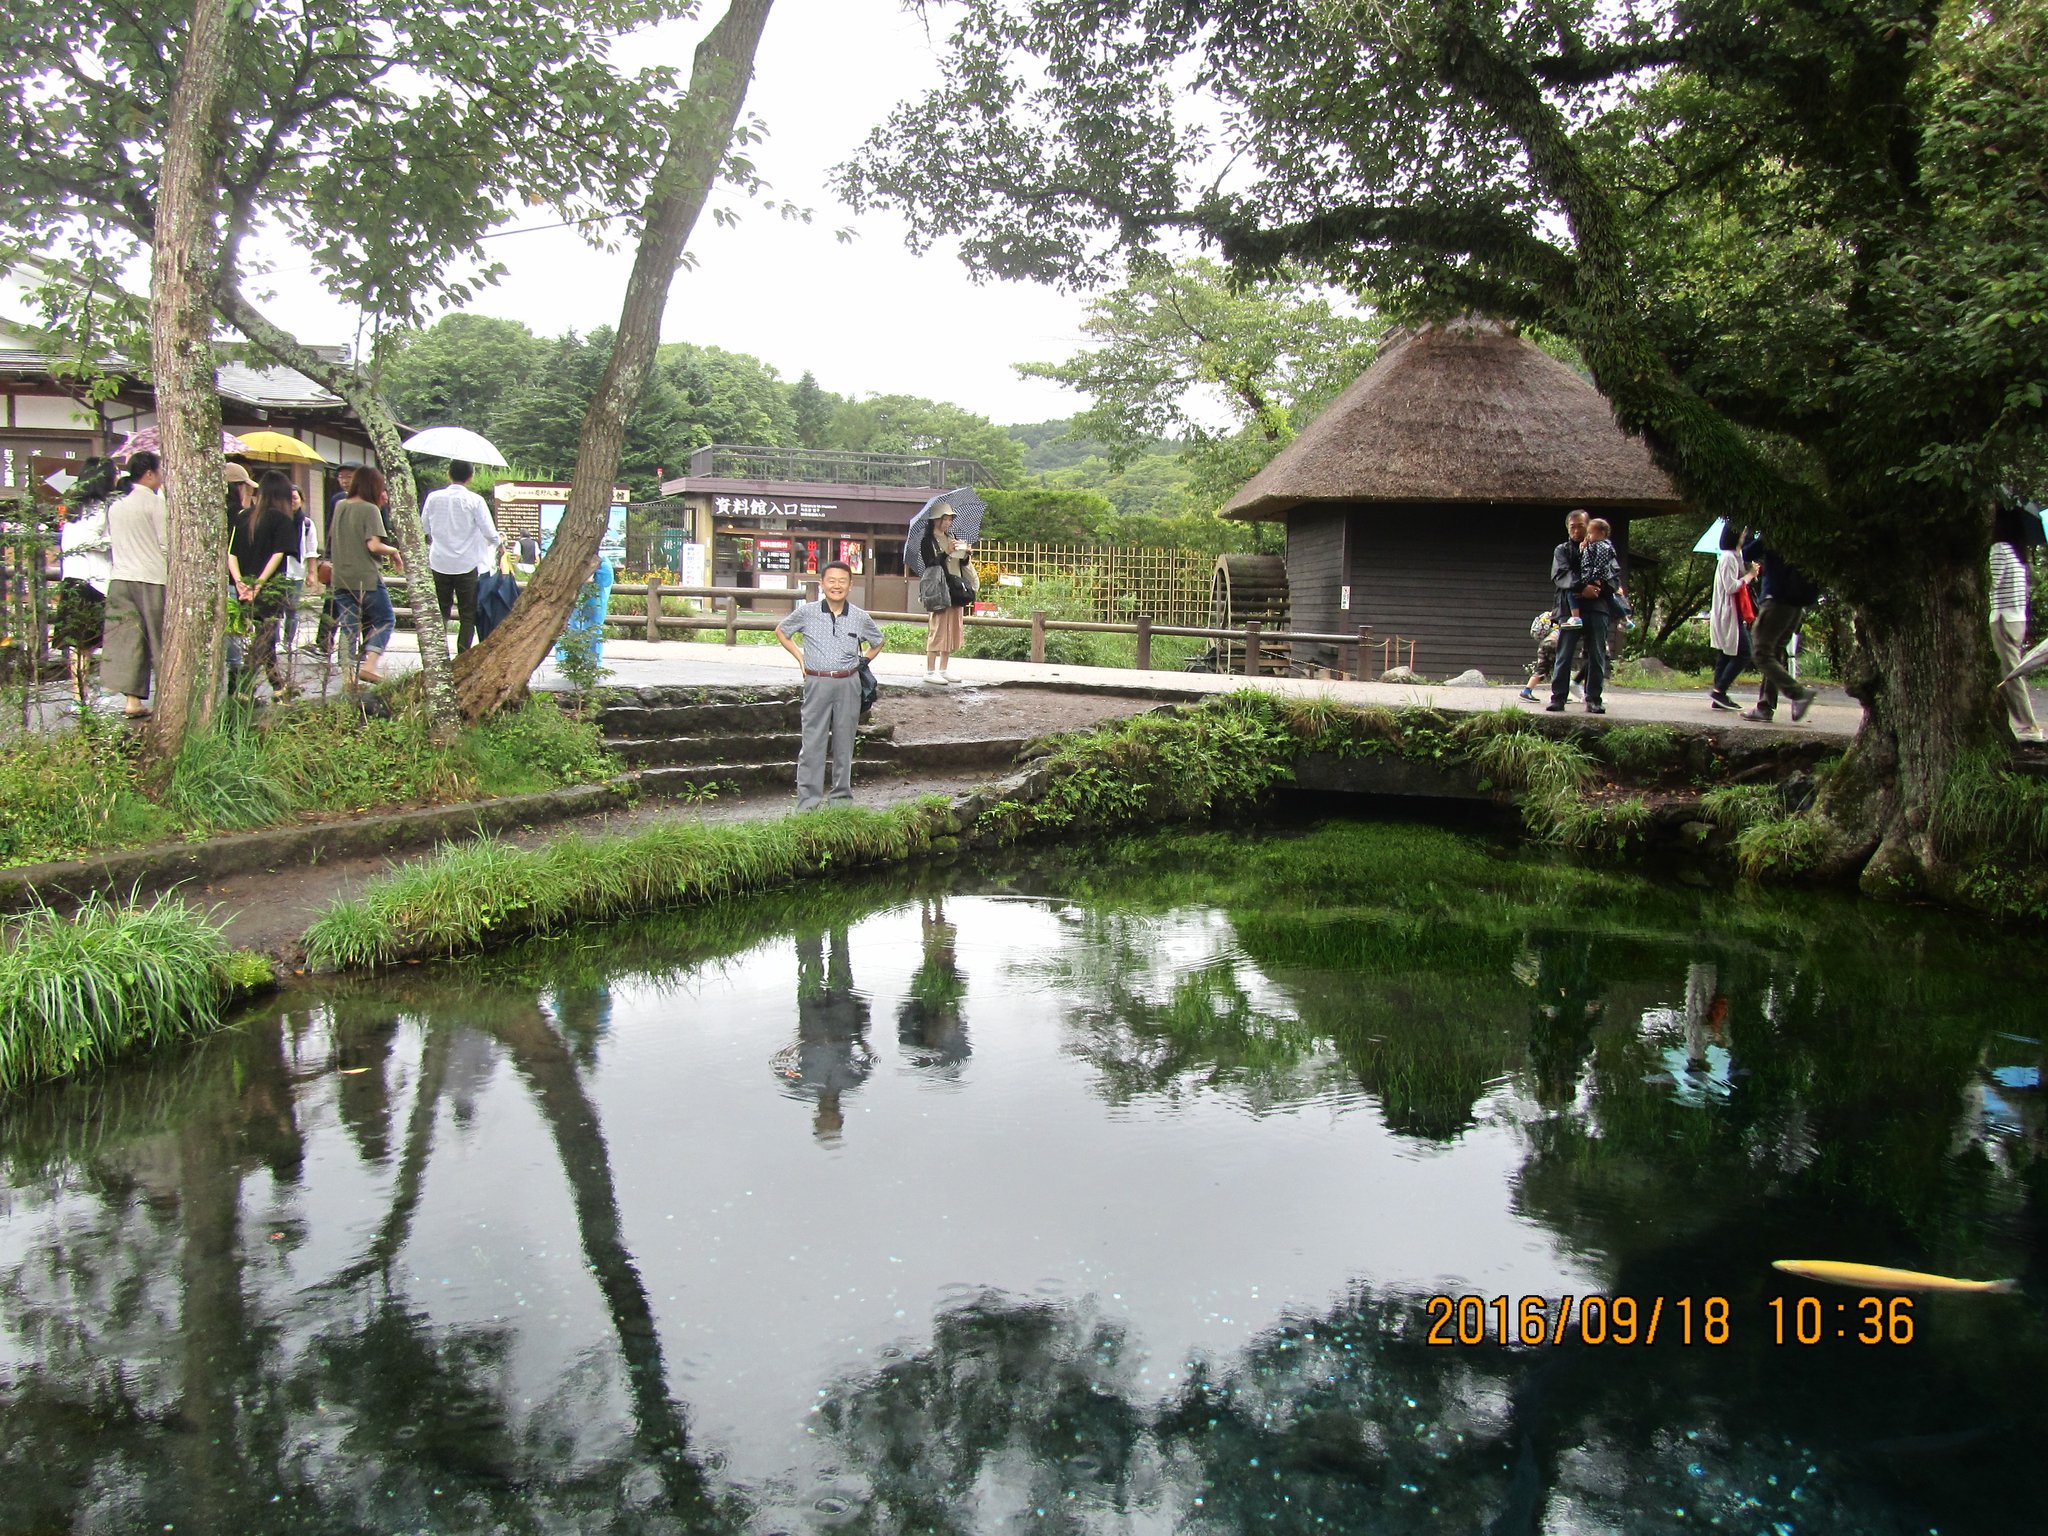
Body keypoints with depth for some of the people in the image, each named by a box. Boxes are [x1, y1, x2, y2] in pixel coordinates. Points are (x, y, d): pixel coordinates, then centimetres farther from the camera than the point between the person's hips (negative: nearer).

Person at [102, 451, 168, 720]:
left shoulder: (115, 505, 9)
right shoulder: (154, 502, -10)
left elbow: (111, 539, 15)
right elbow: (167, 544, -11)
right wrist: (173, 574, -1)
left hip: (120, 578, 6)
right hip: (151, 579, -6)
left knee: (126, 638, 4)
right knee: (159, 640, 3)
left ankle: (132, 699, 1)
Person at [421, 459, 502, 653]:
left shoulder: (434, 498, 1)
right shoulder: (475, 501, -9)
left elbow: (423, 530, 9)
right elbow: (490, 533, -9)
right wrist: (499, 541, 13)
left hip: (439, 563, 3)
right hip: (467, 564, -3)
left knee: (440, 611, 12)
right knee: (468, 614, 5)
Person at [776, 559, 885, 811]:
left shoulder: (860, 618, 3)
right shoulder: (806, 613, -2)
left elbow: (877, 643, 22)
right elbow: (781, 631, 14)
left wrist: (862, 663, 10)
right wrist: (800, 657, 6)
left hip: (848, 684, 2)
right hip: (817, 684, -2)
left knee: (844, 742, 9)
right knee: (813, 743, -2)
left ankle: (842, 797, 20)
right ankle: (808, 801, 2)